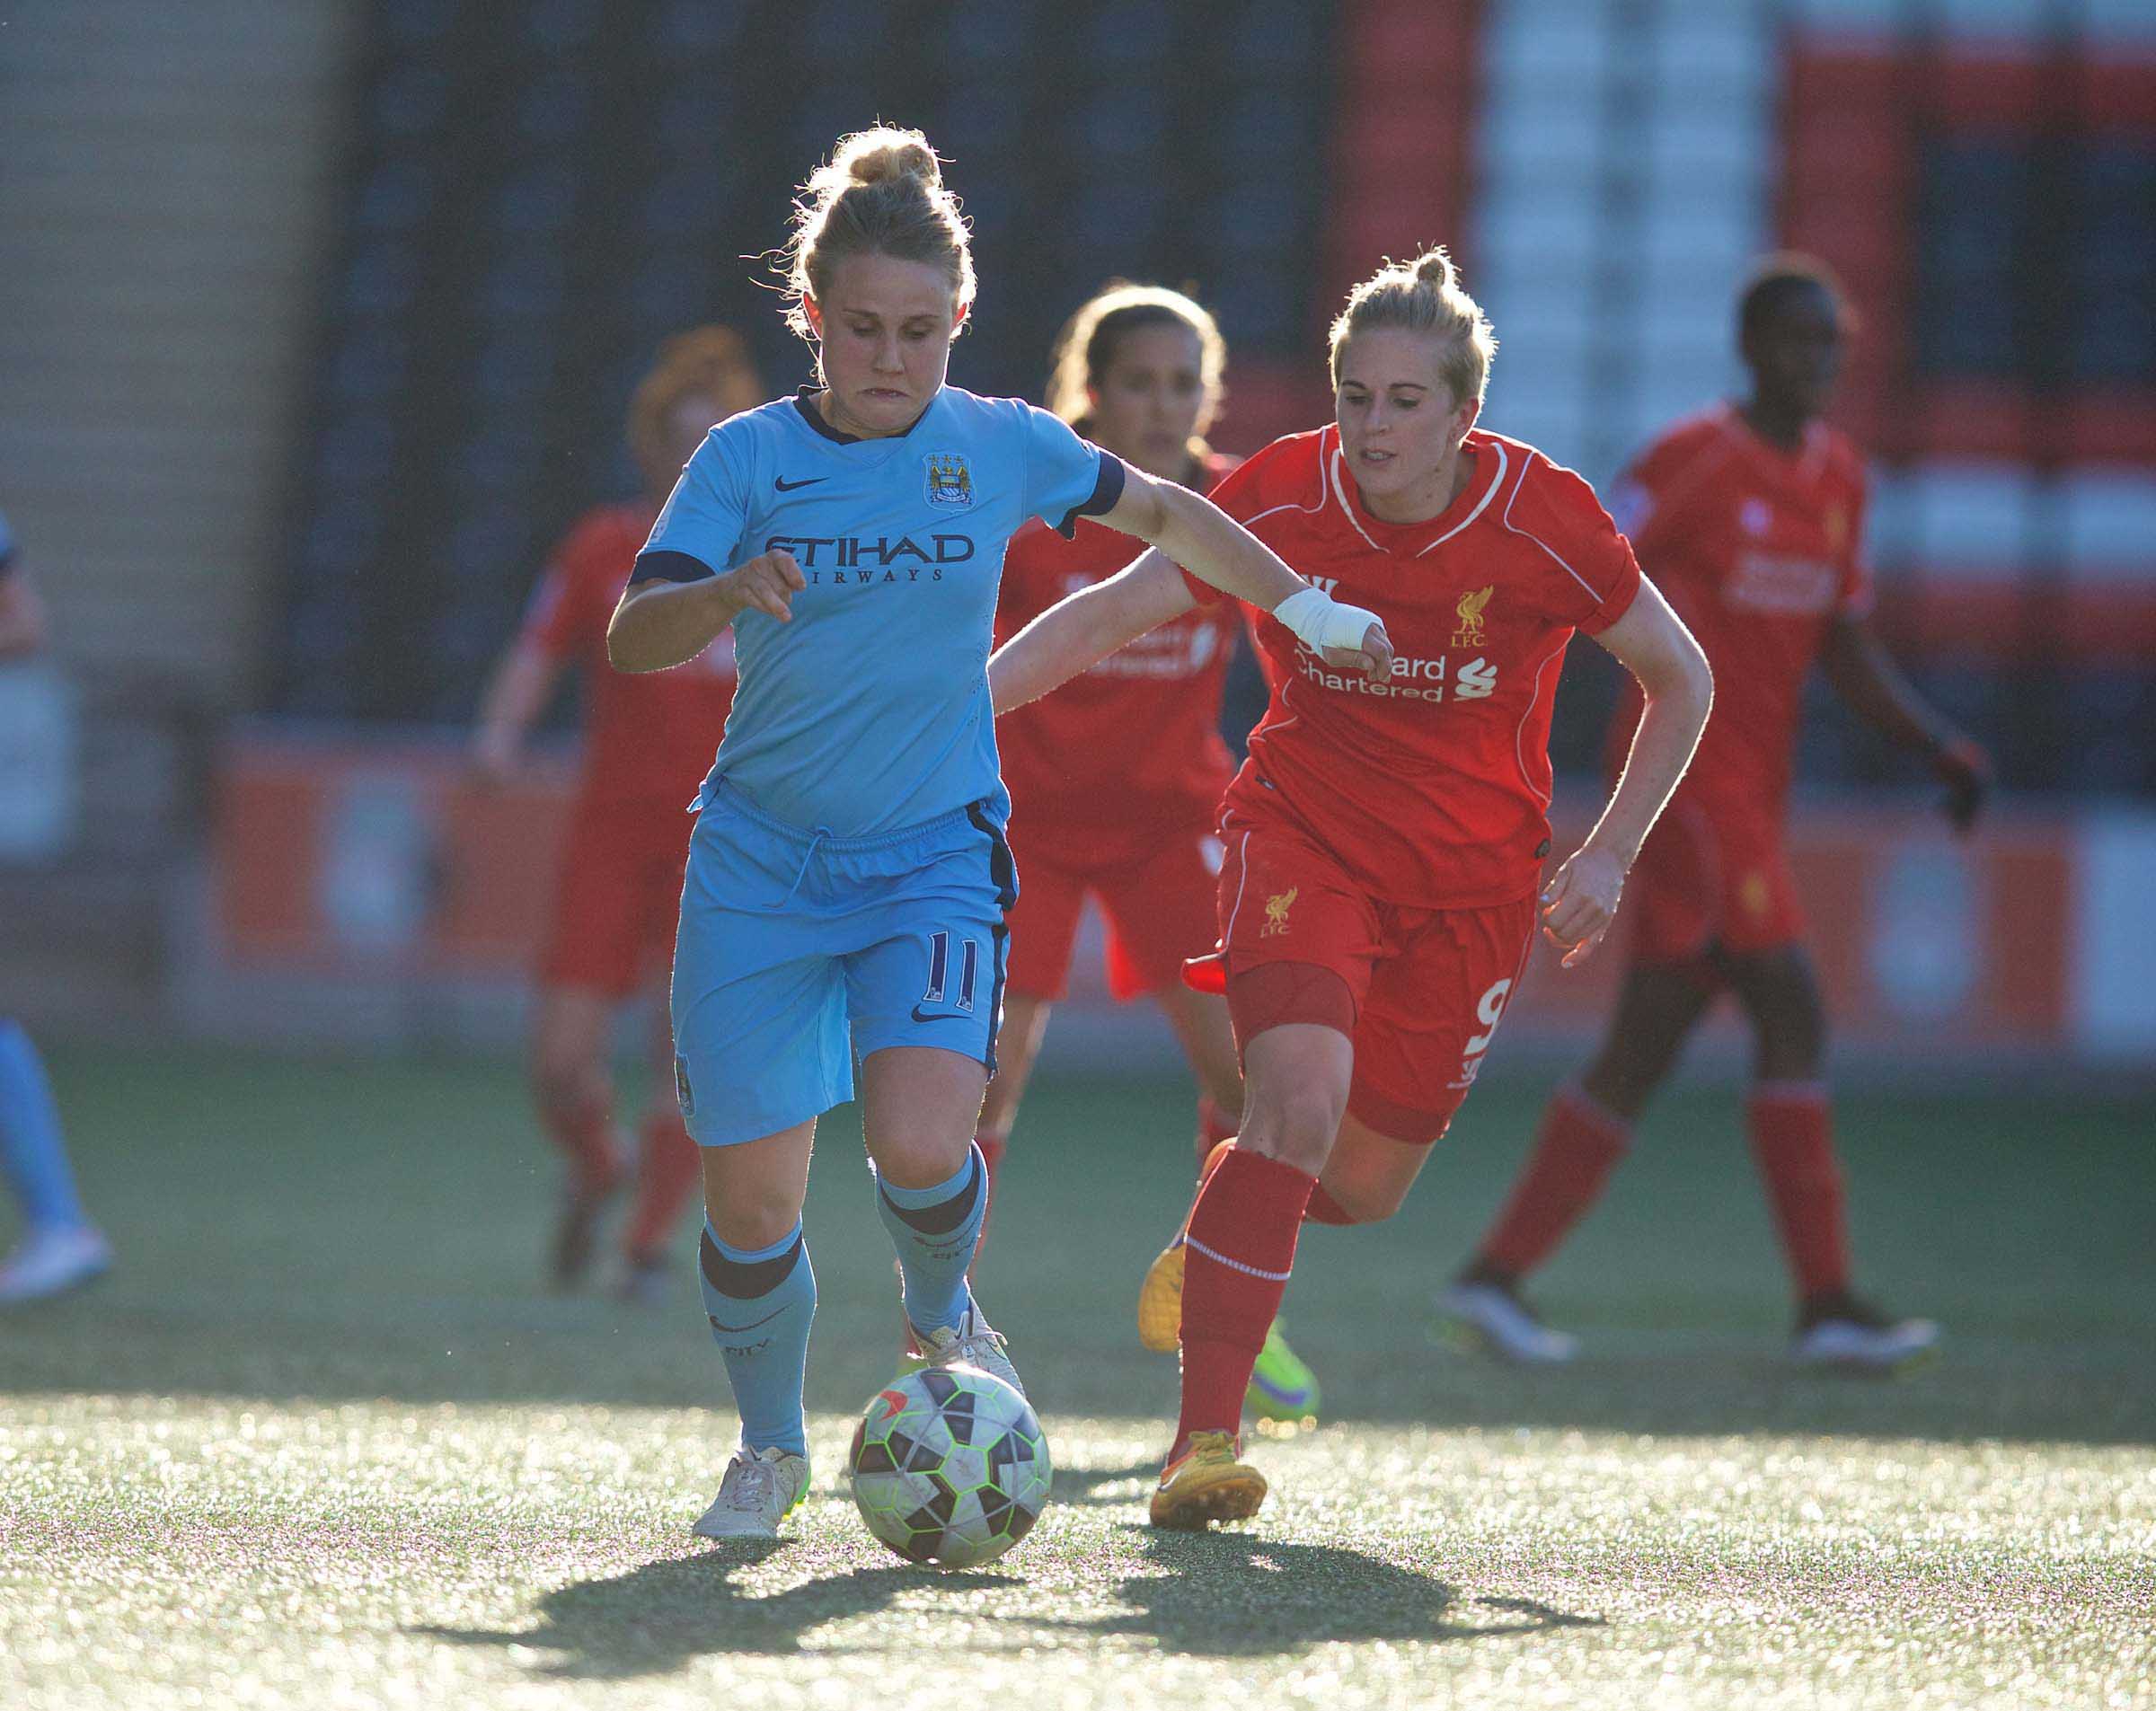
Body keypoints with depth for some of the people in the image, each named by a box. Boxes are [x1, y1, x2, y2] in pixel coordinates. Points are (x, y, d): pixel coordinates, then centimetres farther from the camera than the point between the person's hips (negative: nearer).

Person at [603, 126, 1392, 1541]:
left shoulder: (1002, 449, 1)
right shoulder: (751, 457, -4)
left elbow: (1164, 515, 19)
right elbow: (632, 640, -16)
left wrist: (1303, 604, 19)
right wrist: (727, 593, -36)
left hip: (937, 856, 0)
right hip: (761, 865, 0)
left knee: (920, 1145, -22)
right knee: (752, 1198, -4)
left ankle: (941, 1314, 14)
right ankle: (770, 1444, 23)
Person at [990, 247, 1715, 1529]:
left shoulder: (1543, 520, -16)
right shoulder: (1286, 498, -15)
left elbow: (1681, 679, -2)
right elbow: (1108, 616, -7)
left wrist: (1609, 855, -8)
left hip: (1472, 872, 1)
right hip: (1302, 832, -1)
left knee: (1368, 1184, 7)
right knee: (1300, 1099, -26)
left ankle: (1222, 1241, 44)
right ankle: (1207, 1434, -21)